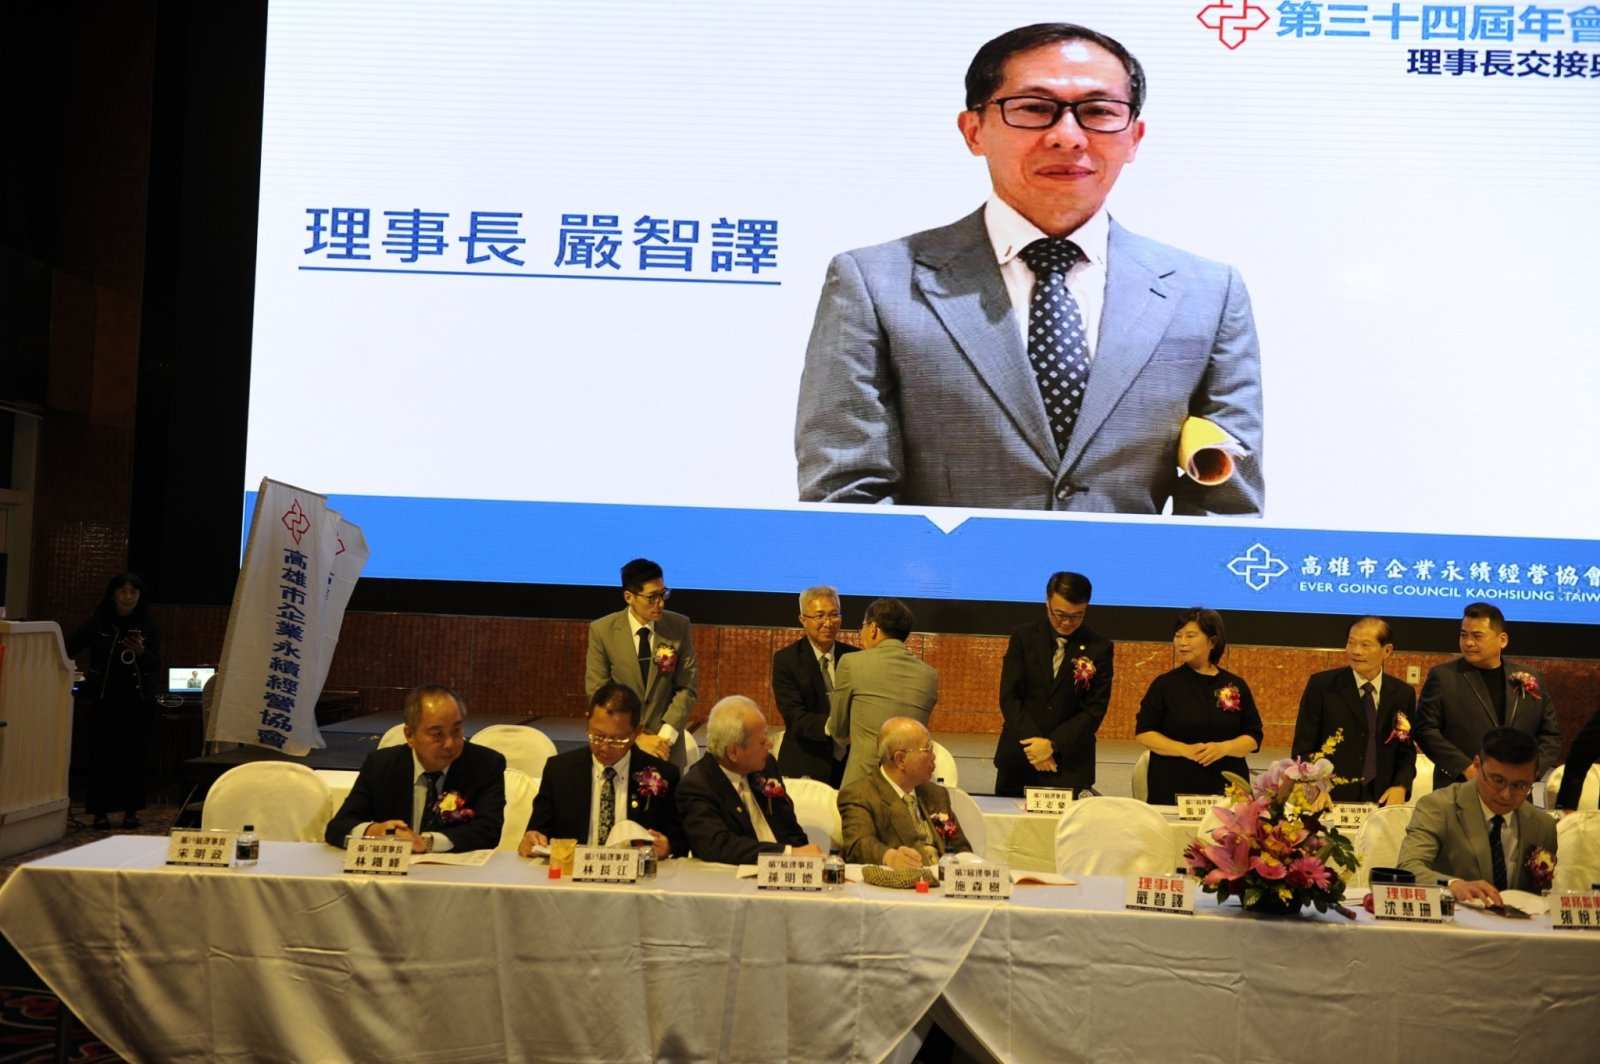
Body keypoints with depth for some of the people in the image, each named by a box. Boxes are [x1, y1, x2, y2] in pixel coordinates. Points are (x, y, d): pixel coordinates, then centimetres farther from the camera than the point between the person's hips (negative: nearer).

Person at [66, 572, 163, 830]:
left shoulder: (149, 627, 3)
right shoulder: (96, 623, 0)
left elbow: (156, 666, -1)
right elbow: (67, 650, -1)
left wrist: (141, 652, -19)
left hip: (137, 702, 1)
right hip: (103, 701, -1)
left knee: (134, 755, 1)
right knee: (102, 755, -2)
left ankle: (131, 811, 11)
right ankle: (100, 811, 6)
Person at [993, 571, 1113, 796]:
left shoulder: (1099, 649, -2)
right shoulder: (1024, 638, 1)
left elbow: (1094, 710, -5)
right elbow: (1009, 697, -3)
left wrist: (1052, 744, -14)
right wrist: (1034, 742, -14)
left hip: (1069, 763, -1)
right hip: (1017, 757, 1)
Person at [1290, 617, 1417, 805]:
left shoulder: (1403, 693, 4)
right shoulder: (1321, 685, -6)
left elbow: (1406, 750, 10)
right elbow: (1303, 747, -6)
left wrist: (1401, 786, -7)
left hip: (1380, 800, 2)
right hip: (1329, 799, -2)